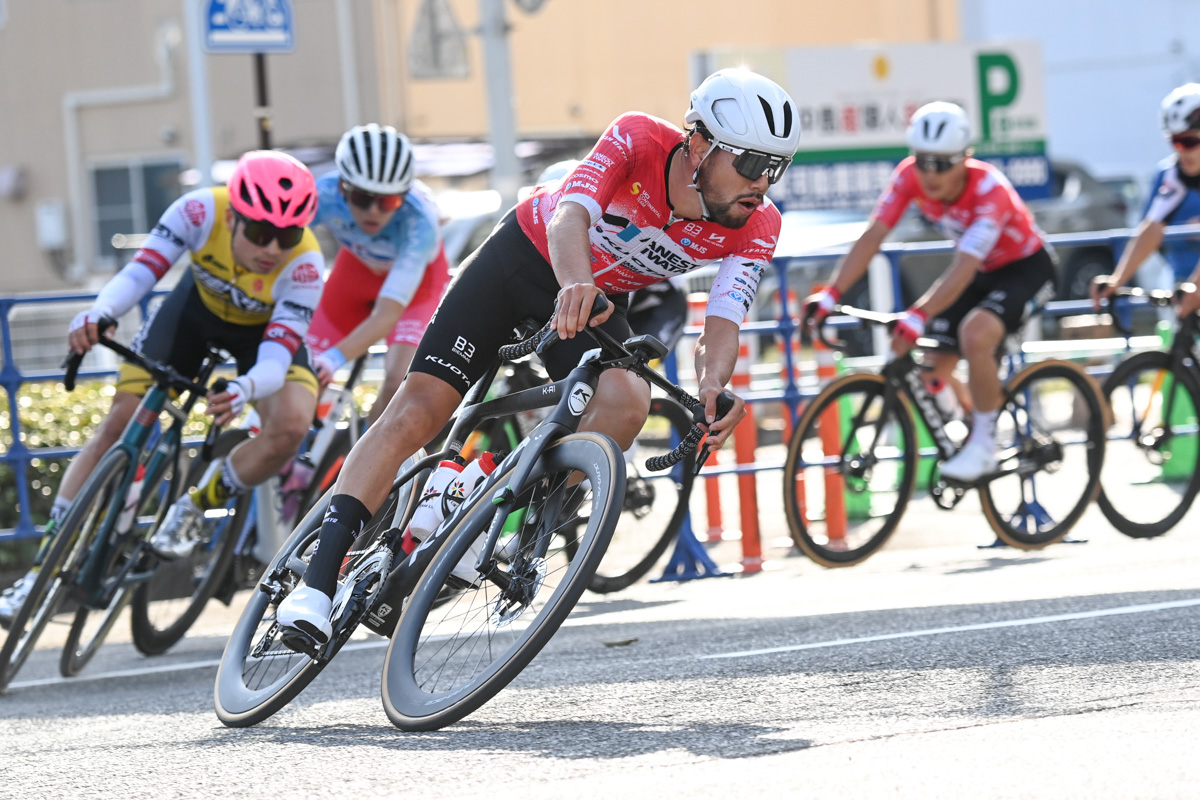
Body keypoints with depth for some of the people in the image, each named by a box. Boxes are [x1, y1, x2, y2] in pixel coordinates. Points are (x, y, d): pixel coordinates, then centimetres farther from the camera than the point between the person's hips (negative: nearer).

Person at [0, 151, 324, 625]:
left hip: (265, 329, -1)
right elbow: (141, 271, -38)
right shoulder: (201, 212, -34)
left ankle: (193, 508, -2)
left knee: (292, 425, -28)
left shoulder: (304, 265, -37)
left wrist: (246, 388, -64)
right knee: (120, 423, -11)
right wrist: (100, 313, -59)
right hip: (197, 307, 1)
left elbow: (276, 359, -42)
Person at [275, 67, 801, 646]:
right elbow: (569, 217, -42)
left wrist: (713, 389, -51)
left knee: (626, 404, -29)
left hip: (600, 302, 3)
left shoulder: (756, 229, -20)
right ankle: (318, 583, -14)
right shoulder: (638, 141, -30)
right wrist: (576, 285, -64)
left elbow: (723, 321, -28)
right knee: (416, 411, -14)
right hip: (527, 257, -3)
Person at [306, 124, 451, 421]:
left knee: (399, 380, -26)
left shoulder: (418, 219, -40)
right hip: (356, 267, 3)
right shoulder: (324, 193, -36)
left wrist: (335, 357, -60)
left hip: (417, 277, -3)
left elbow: (389, 312, -45)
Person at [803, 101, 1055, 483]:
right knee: (932, 371, -3)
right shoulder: (910, 177, -19)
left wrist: (917, 316, -58)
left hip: (1025, 268, -7)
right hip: (980, 273, 7)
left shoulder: (989, 191, -35)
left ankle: (983, 445, -19)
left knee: (975, 335, -33)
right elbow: (872, 237, -20)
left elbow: (962, 271, -45)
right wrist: (831, 295, -32)